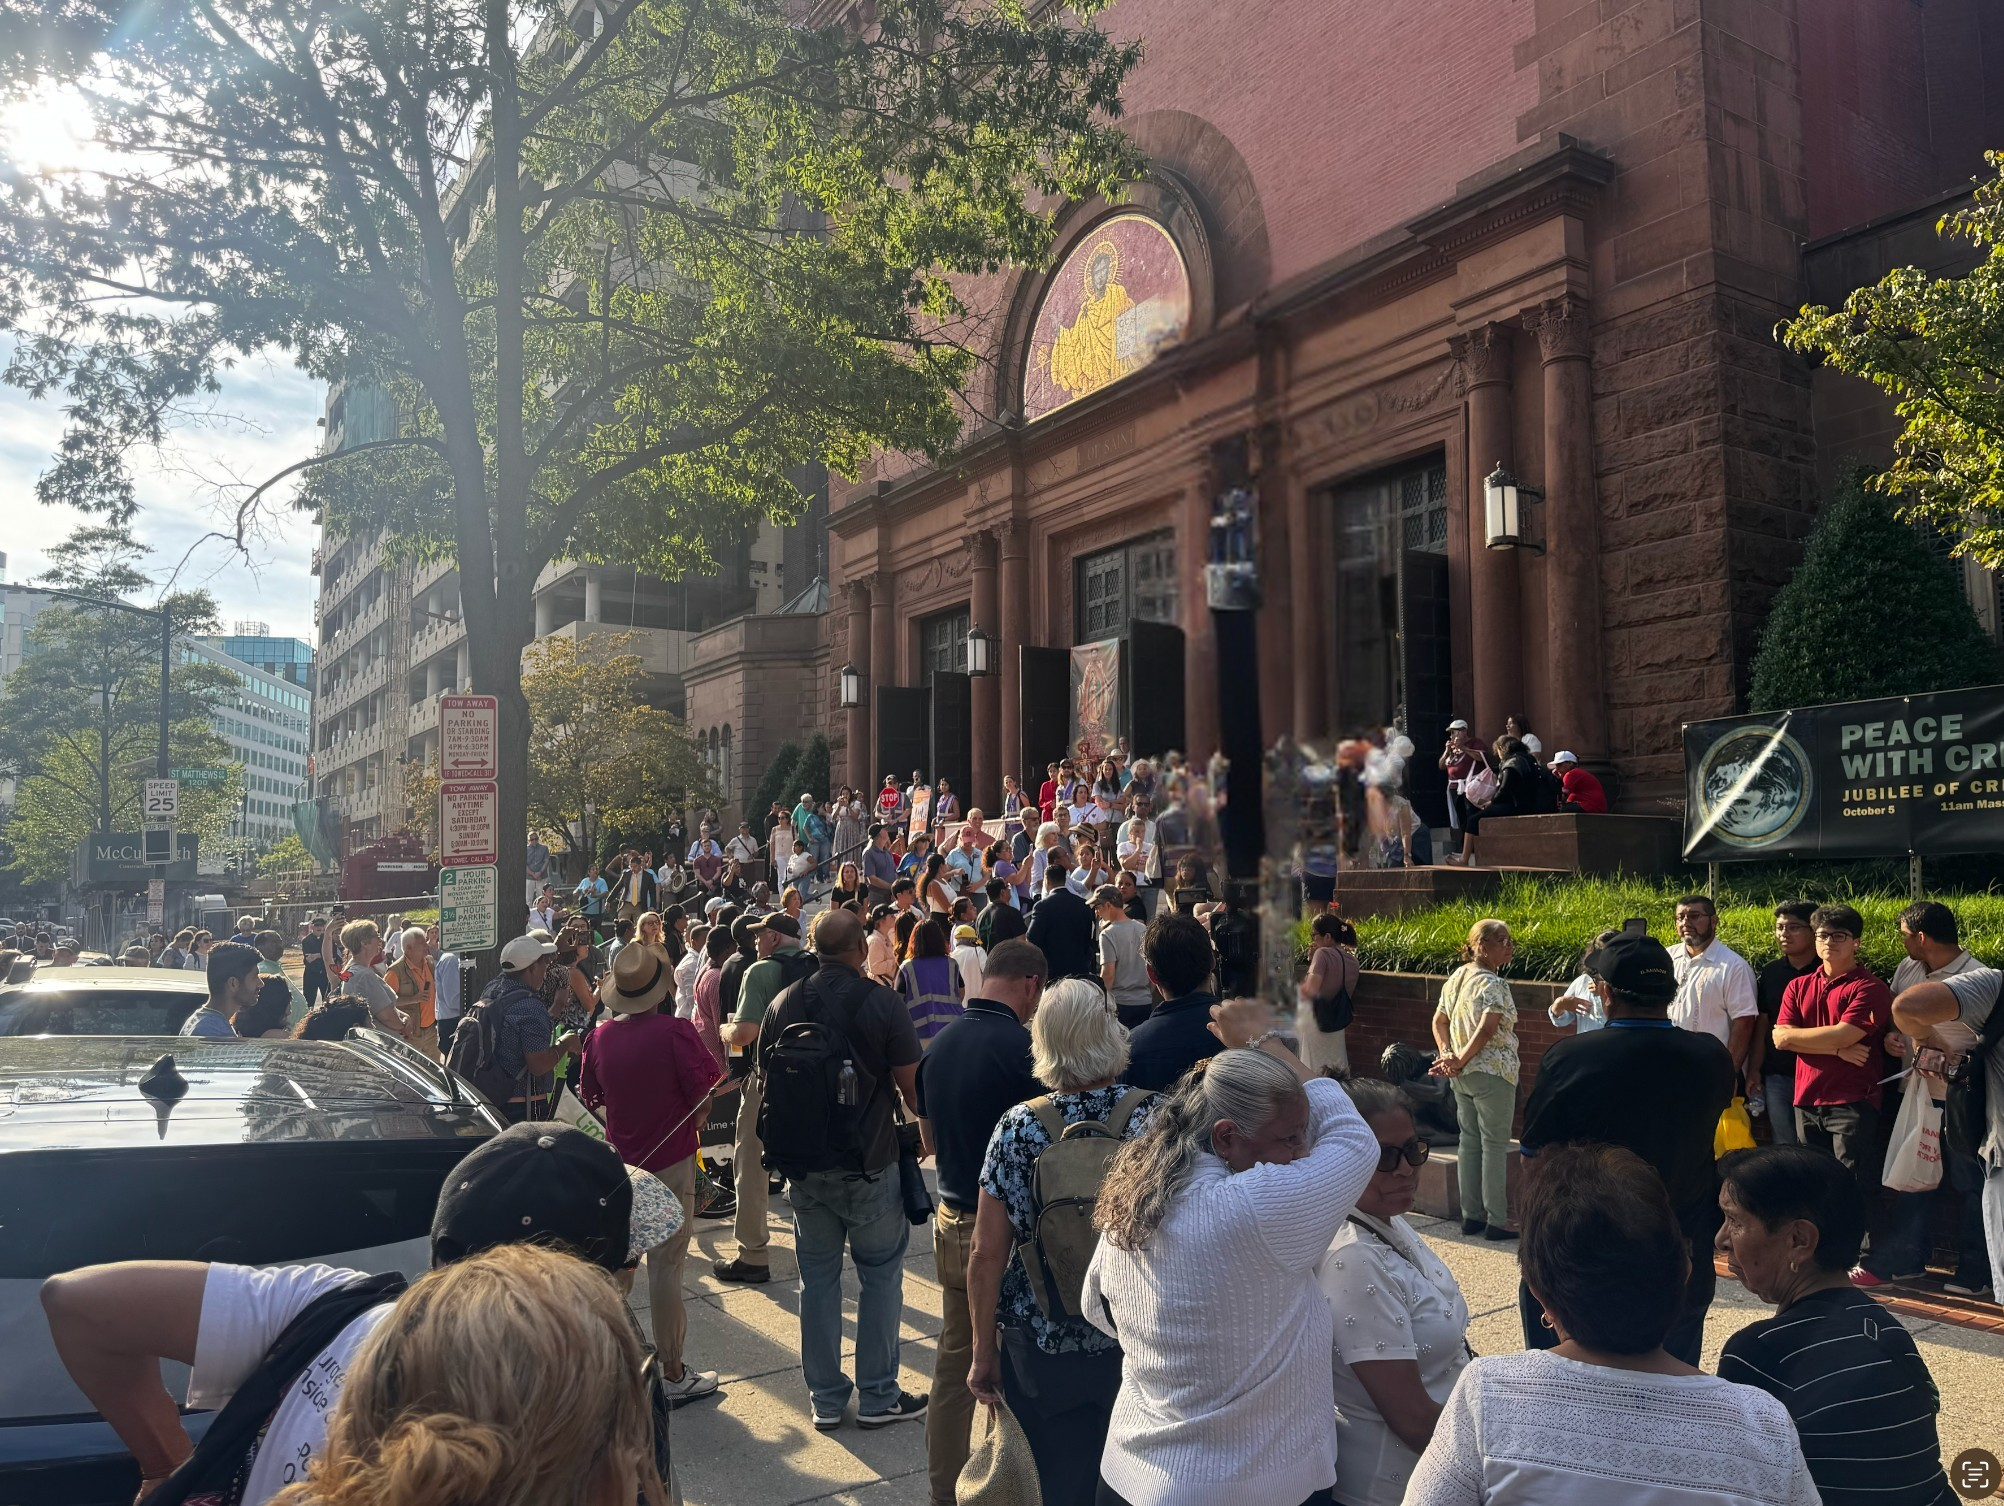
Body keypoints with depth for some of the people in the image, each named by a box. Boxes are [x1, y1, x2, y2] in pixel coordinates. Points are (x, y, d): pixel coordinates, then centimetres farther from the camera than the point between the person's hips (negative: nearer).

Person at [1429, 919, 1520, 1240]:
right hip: (1492, 1074, -8)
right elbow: (1486, 1029, -26)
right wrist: (1460, 1060, -17)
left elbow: (1439, 1021, 11)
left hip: (1461, 1077, 8)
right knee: (1495, 1145, 1)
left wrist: (1447, 1055, 0)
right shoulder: (1493, 985, -17)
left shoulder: (1455, 978, 9)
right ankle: (1497, 1221, 7)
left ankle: (1470, 1215, 20)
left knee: (1469, 1141, 13)